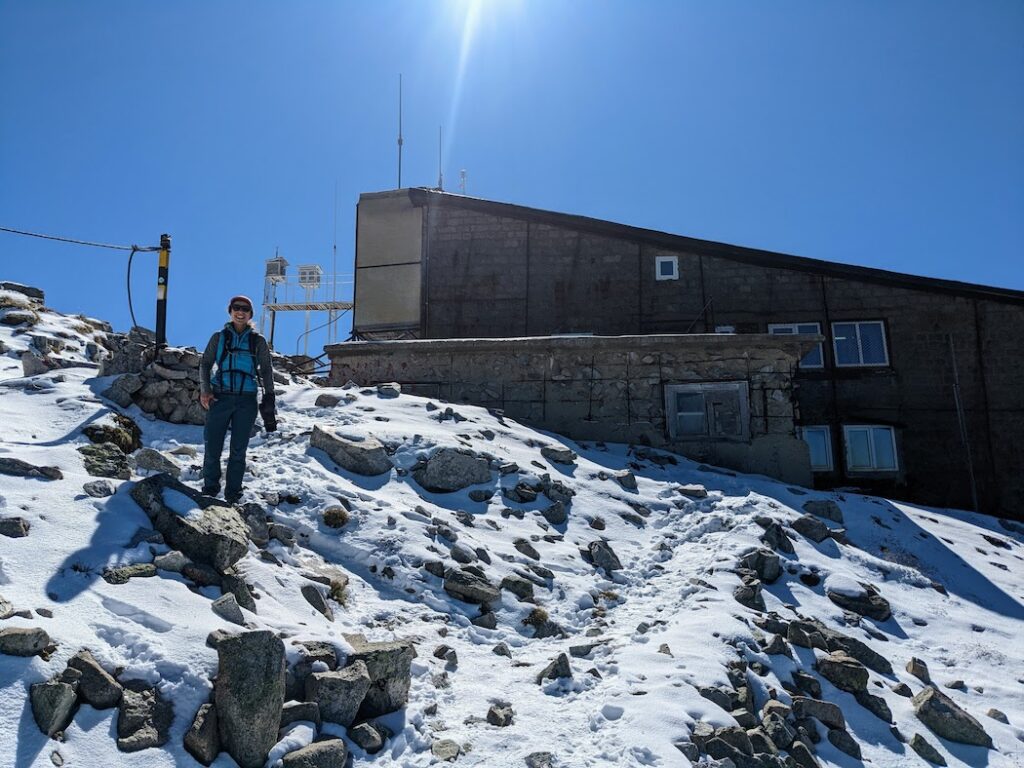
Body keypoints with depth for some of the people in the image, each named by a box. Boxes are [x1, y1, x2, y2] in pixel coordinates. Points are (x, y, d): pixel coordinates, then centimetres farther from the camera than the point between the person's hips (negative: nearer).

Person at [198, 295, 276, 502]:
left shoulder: (258, 341, 8)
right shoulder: (219, 337, 8)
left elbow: (266, 370, 10)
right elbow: (205, 364, 8)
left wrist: (269, 397, 0)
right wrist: (205, 390, -6)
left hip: (246, 401, 0)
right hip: (220, 397, 0)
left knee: (238, 450, 4)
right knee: (212, 447, -2)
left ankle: (233, 493, 12)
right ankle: (210, 489, 14)